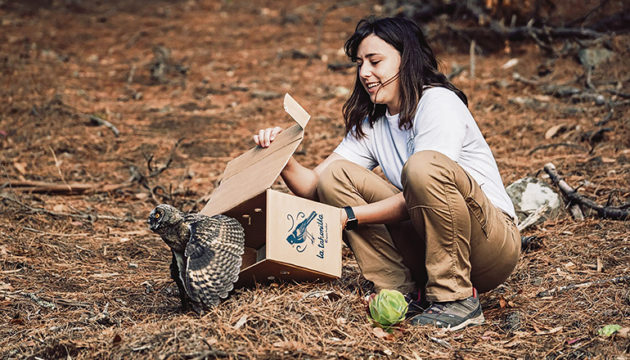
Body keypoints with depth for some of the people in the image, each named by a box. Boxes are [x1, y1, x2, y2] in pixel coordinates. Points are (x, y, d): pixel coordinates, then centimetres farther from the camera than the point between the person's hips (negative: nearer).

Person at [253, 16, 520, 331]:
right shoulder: (369, 125, 10)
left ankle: (456, 298, -20)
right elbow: (313, 187, 1)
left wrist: (348, 216, -22)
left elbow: (416, 199, -20)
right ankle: (404, 292, -10)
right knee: (335, 175, -5)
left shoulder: (439, 103, -12)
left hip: (493, 244, -6)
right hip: (425, 242, 7)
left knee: (424, 165, -34)